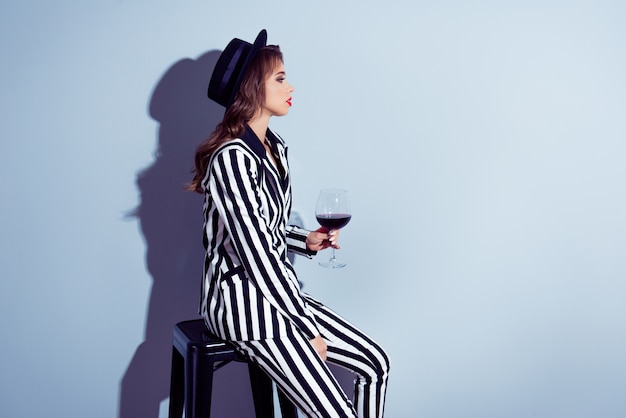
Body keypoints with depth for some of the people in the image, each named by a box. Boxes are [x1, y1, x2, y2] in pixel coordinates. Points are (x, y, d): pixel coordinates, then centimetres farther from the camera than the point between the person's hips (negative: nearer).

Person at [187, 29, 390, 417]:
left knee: (376, 363, 6)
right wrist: (308, 330, -16)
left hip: (277, 288, 9)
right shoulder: (232, 157, -21)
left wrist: (306, 241, 0)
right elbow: (255, 253, -22)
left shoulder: (275, 147, 7)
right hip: (244, 302, -9)